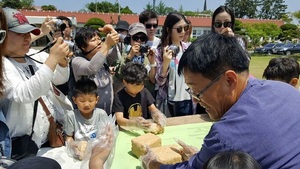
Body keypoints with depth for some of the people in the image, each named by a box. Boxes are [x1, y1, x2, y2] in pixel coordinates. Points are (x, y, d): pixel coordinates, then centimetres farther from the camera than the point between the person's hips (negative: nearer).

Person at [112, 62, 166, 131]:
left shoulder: (144, 92, 3)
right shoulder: (119, 97, -13)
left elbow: (153, 109, 5)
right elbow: (119, 119, -23)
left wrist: (157, 115, -19)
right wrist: (133, 123, -43)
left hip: (144, 128, 4)